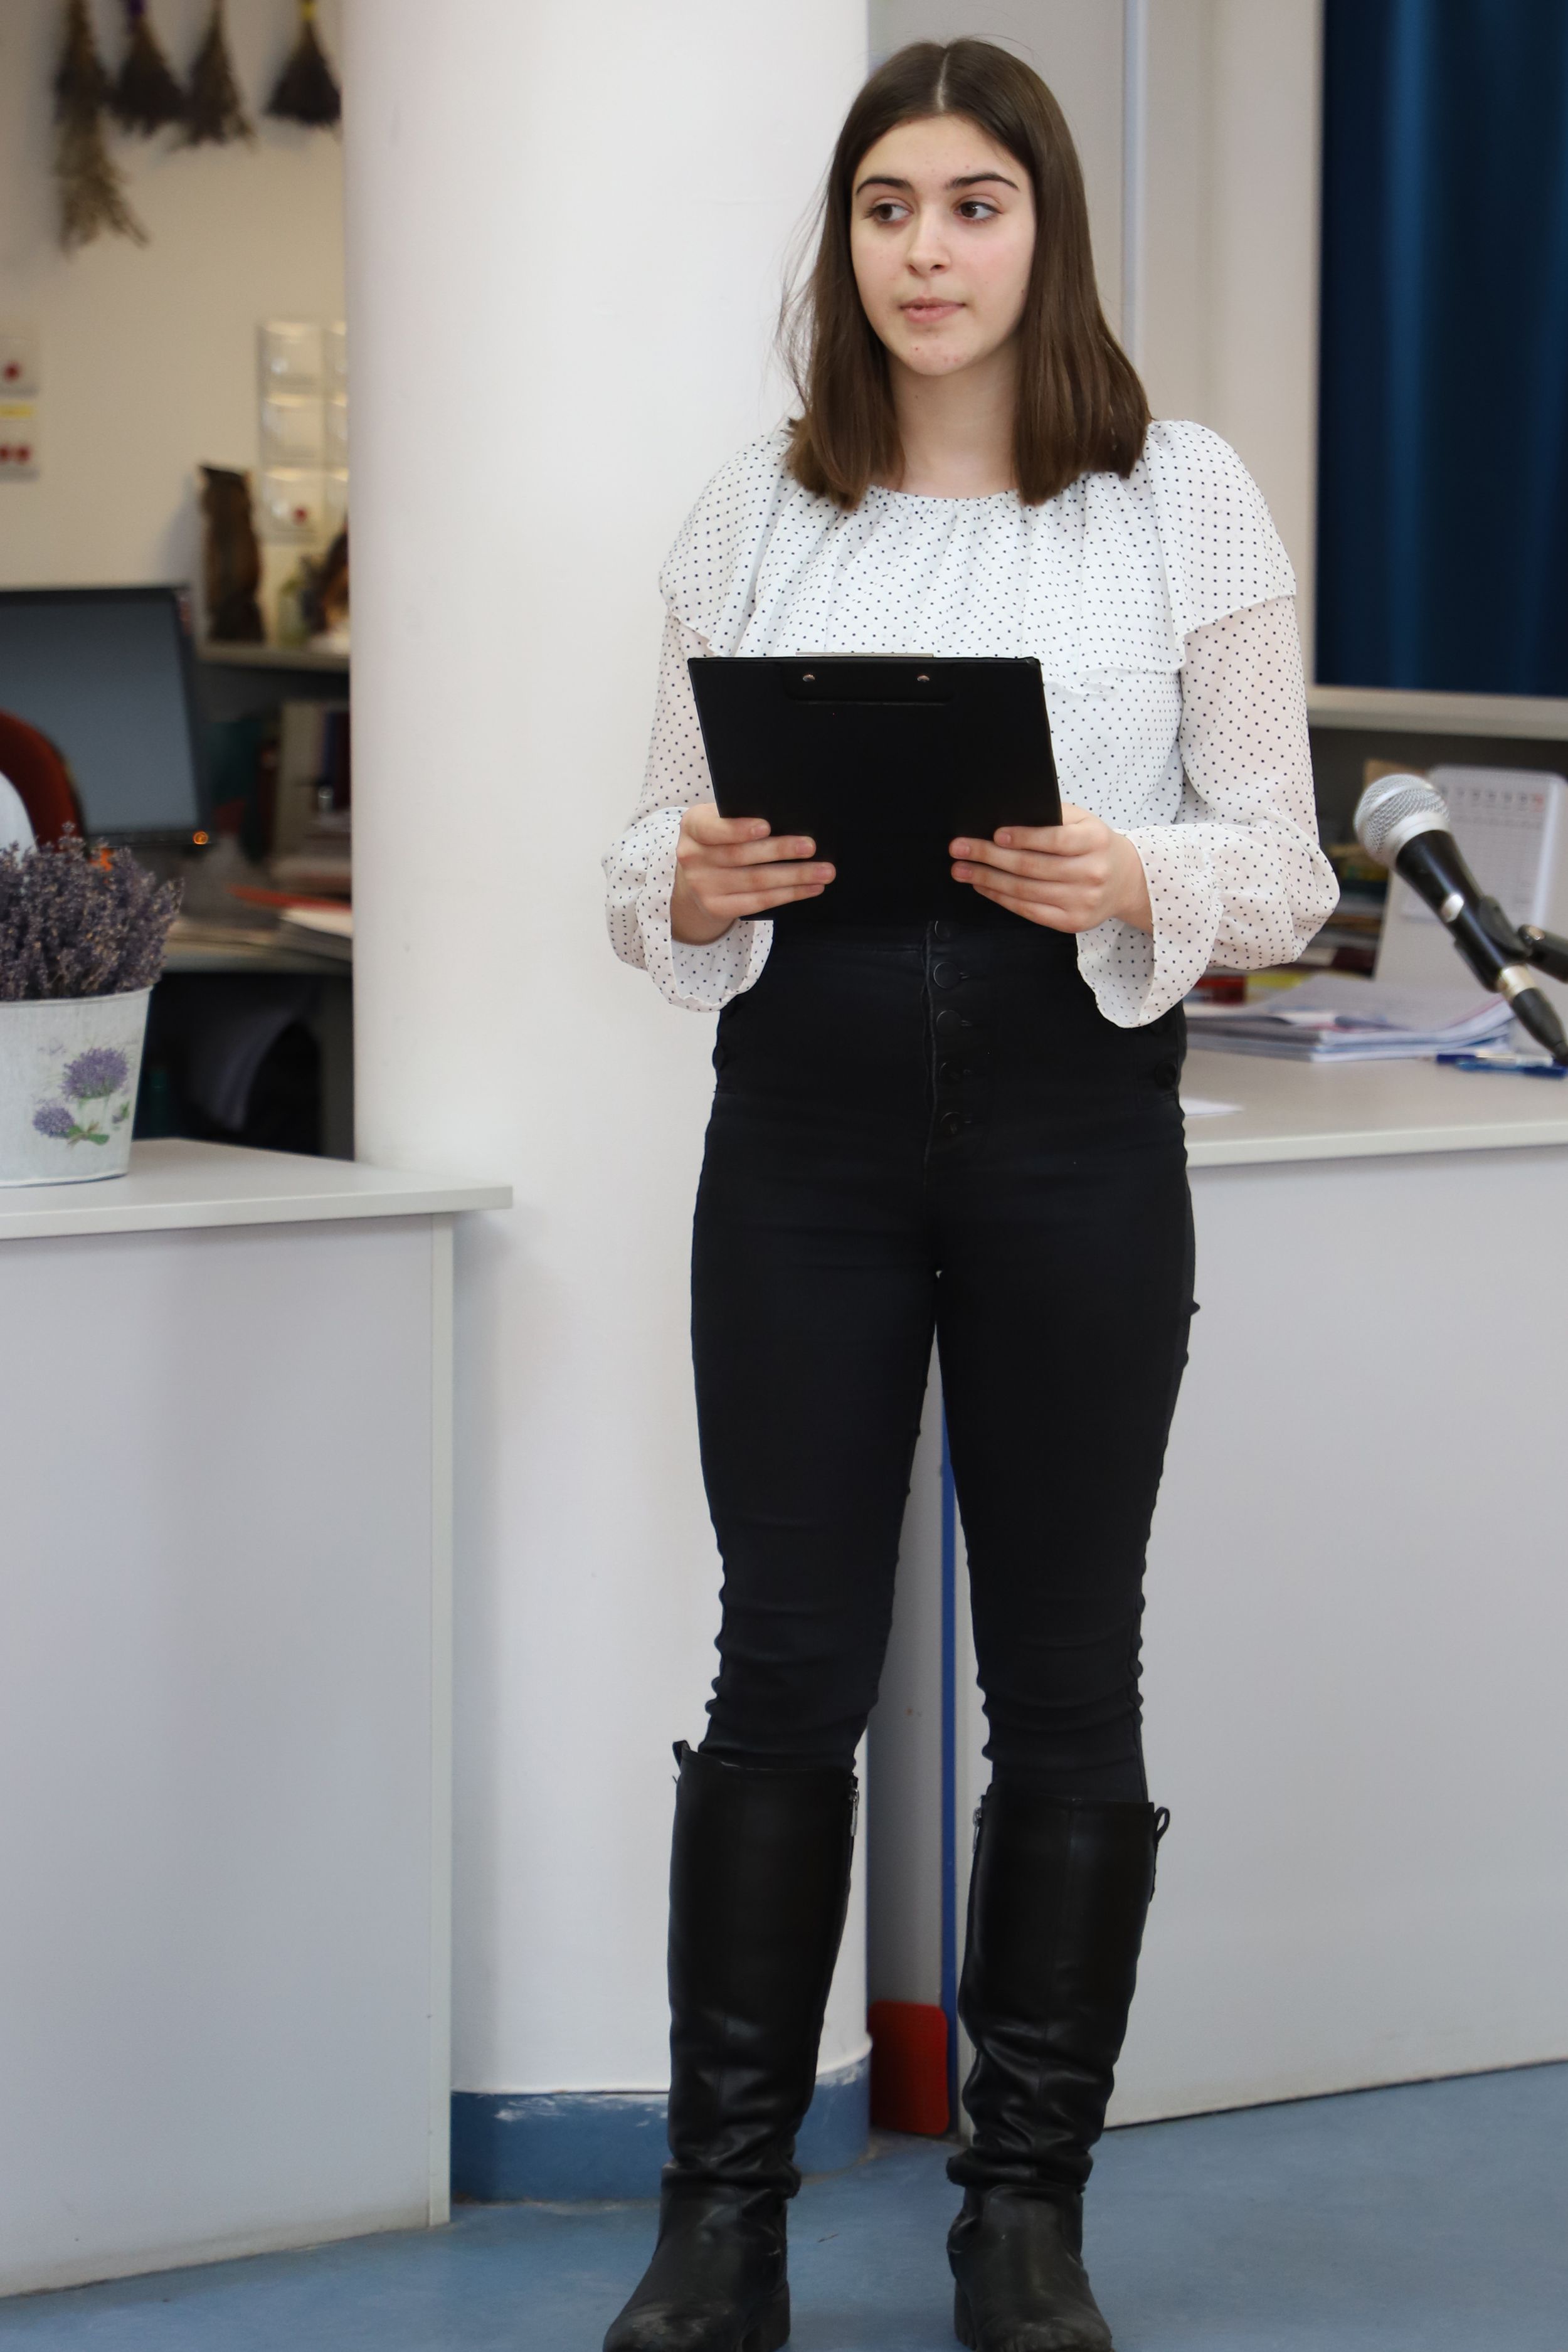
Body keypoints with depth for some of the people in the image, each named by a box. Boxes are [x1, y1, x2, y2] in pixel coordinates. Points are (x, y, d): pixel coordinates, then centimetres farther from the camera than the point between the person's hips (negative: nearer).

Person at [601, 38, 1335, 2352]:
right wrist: (695, 886, -13)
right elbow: (653, 854, 10)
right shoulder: (750, 517, 8)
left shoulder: (1186, 497, 2)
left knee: (1067, 1681, 5)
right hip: (808, 1117, 1)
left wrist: (1132, 885, -19)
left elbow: (1283, 861, 1)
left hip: (1074, 1112, -1)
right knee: (786, 1667, 1)